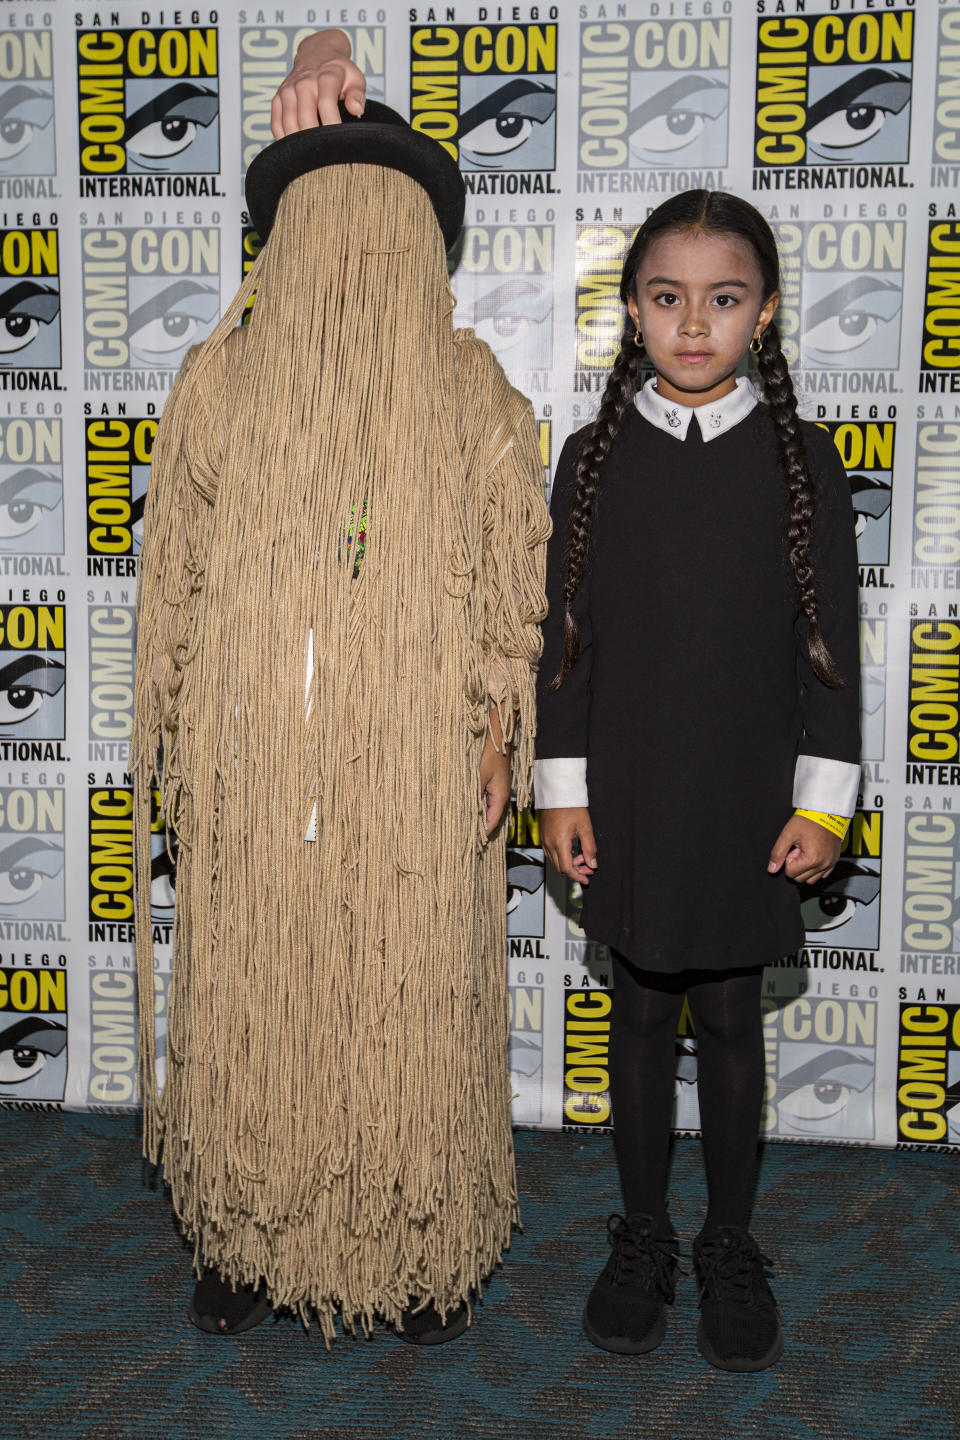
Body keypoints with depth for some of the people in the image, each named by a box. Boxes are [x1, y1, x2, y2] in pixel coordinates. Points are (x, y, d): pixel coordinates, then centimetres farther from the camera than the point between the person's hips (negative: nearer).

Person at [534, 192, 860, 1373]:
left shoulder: (802, 459, -3)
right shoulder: (594, 457, 0)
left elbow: (829, 640, -1)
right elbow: (564, 633, 1)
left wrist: (822, 801, -4)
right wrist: (561, 789, -1)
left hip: (748, 802, -1)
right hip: (625, 799, 1)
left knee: (730, 1020, 11)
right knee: (640, 1014, 13)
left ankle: (730, 1249, 30)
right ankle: (642, 1239, 31)